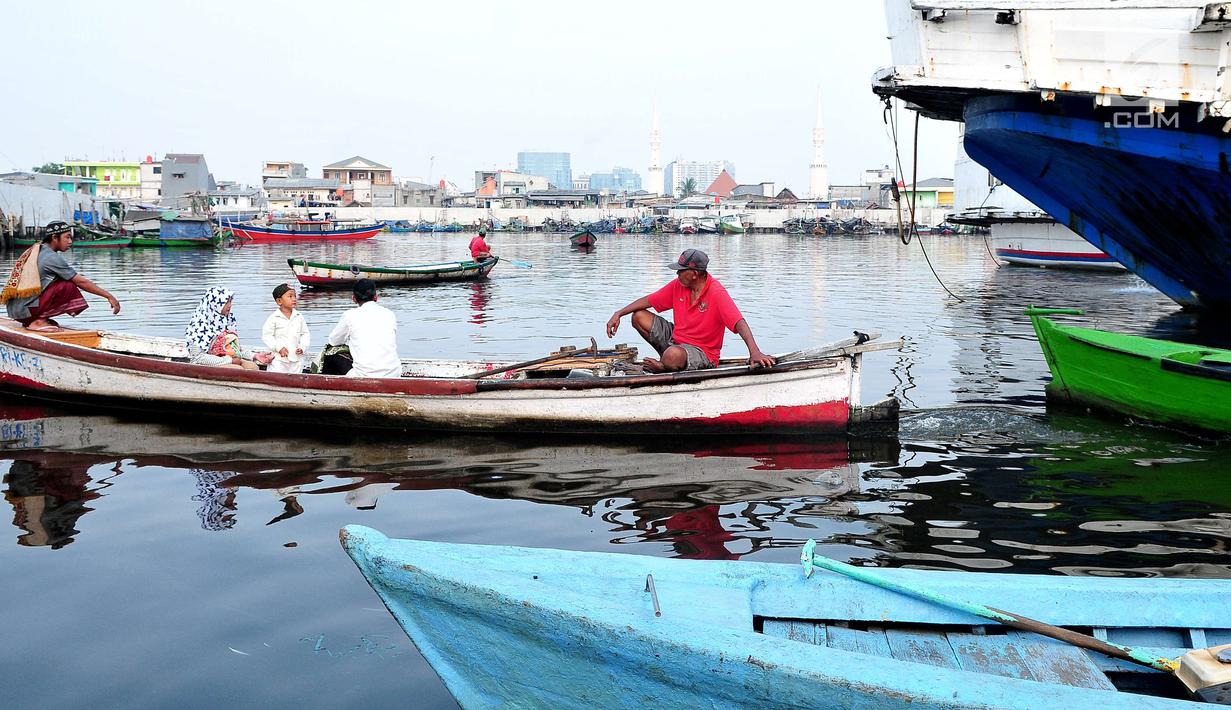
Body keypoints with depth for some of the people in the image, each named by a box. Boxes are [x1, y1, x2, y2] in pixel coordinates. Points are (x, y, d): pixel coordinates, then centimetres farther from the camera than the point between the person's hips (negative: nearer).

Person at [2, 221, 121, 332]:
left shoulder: (37, 249, 15)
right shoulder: (52, 257, -13)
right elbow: (81, 282, -12)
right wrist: (109, 296, -8)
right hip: (25, 310, -9)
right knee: (69, 287, -15)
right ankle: (39, 321, -11)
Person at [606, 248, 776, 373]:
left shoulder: (717, 293, -22)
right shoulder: (678, 286, -2)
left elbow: (739, 323, -32)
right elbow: (648, 300, 9)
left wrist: (754, 352, -46)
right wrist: (618, 314, 0)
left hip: (702, 351, -7)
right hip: (676, 339, 7)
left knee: (672, 356, -40)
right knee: (639, 317, 4)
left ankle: (662, 367, -1)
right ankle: (668, 357, 6)